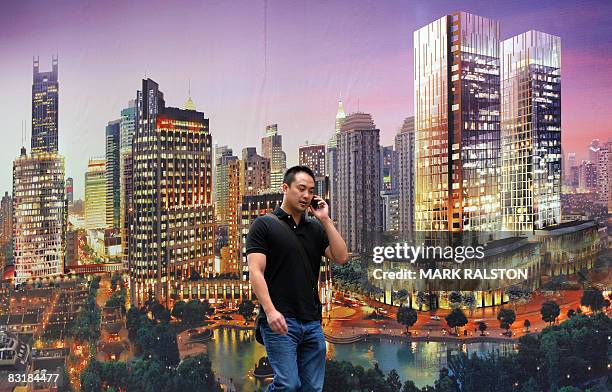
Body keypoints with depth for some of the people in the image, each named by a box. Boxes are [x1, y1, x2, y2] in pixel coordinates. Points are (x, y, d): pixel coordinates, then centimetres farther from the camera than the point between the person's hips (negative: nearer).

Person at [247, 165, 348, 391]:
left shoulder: (316, 228, 15)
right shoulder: (264, 225, -1)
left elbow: (341, 257, 3)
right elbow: (255, 271, -10)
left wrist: (325, 220, 1)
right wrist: (270, 310, -22)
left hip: (312, 322, 6)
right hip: (279, 320, -6)